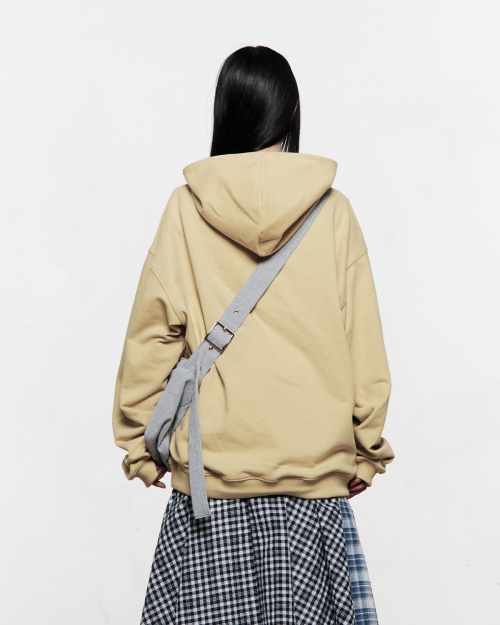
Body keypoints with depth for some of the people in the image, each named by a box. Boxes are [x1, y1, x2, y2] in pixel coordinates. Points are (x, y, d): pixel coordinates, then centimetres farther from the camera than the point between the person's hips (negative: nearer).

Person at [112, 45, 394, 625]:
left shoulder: (186, 208, -3)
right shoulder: (332, 210, -2)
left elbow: (151, 334, 0)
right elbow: (364, 344, 0)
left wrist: (138, 443, 10)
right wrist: (366, 450, 10)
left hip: (213, 462, 0)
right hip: (315, 464, 1)